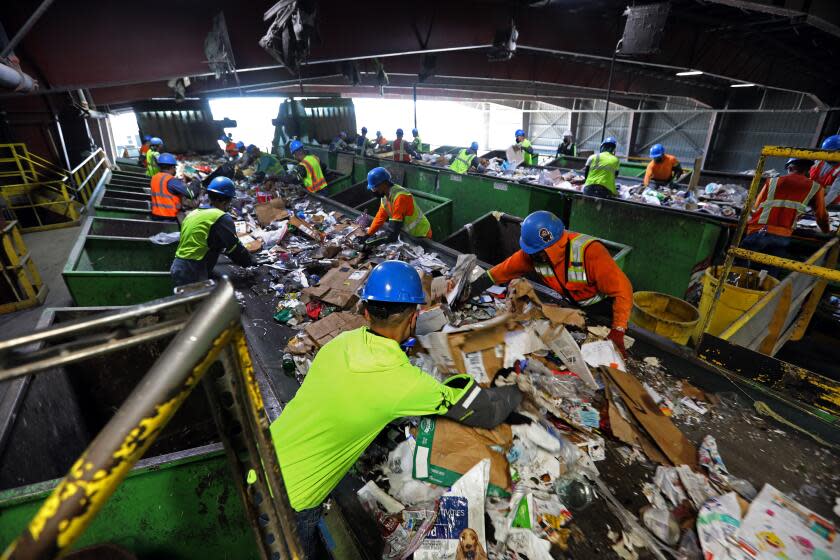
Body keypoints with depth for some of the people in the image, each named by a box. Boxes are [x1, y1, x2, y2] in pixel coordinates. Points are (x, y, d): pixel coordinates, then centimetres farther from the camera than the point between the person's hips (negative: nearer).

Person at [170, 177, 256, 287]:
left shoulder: (194, 213, 15)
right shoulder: (222, 218, -11)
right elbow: (234, 247, -9)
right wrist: (251, 261, 6)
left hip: (177, 267, 9)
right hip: (193, 272, -9)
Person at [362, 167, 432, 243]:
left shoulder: (400, 196, -29)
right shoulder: (385, 196, -1)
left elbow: (396, 223, -32)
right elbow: (380, 217, 1)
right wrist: (367, 235, -5)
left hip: (421, 235, -8)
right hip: (409, 233, 8)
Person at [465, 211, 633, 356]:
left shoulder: (589, 251, -36)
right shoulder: (534, 252, -21)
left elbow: (622, 290, -35)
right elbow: (505, 270, -11)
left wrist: (617, 333, -40)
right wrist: (470, 290, -17)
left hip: (601, 306, -4)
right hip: (569, 303, 4)